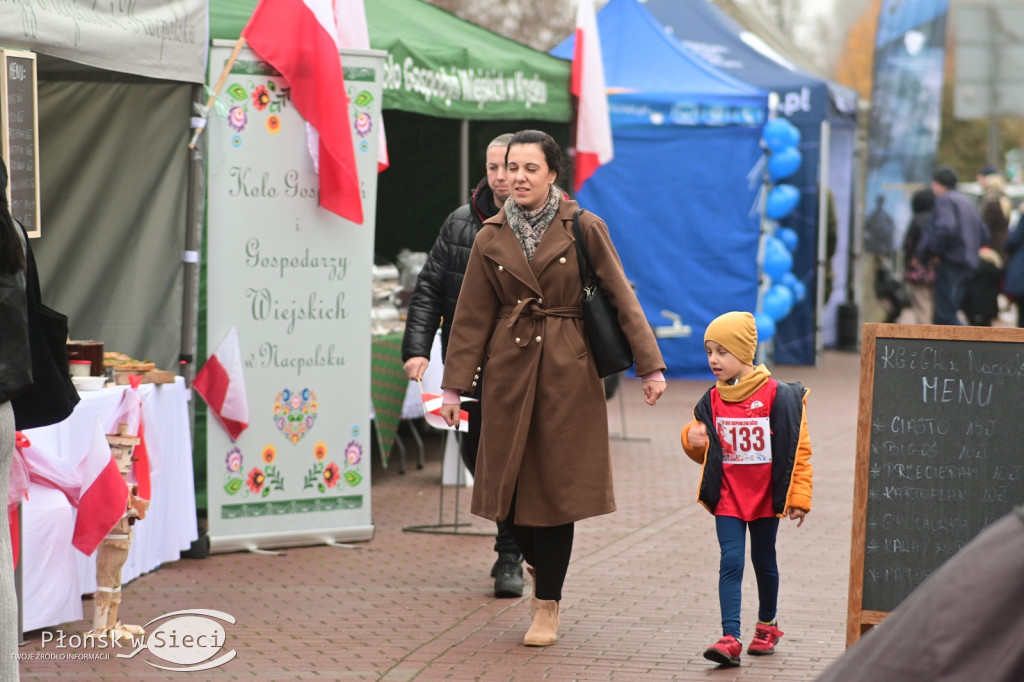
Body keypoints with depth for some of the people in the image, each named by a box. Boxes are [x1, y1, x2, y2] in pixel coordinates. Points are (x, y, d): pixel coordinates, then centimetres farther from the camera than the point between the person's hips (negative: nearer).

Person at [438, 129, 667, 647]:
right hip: (509, 370, 2)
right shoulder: (491, 239, 4)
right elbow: (472, 318, 7)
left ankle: (548, 605, 10)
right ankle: (539, 567, 32)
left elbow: (622, 298, -1)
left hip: (569, 370, -2)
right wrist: (455, 386, 3)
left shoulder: (584, 230, -2)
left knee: (556, 483, -1)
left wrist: (650, 366, -7)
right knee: (511, 483, 2)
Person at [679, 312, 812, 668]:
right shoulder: (711, 401, 1)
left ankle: (767, 625, 35)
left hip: (765, 497, -2)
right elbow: (704, 453, 13)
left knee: (763, 562, 14)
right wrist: (694, 440, -10)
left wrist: (798, 496, -11)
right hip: (728, 498, 2)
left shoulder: (777, 395, -12)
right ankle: (730, 639, -14)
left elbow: (798, 450, -9)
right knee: (731, 562, -9)